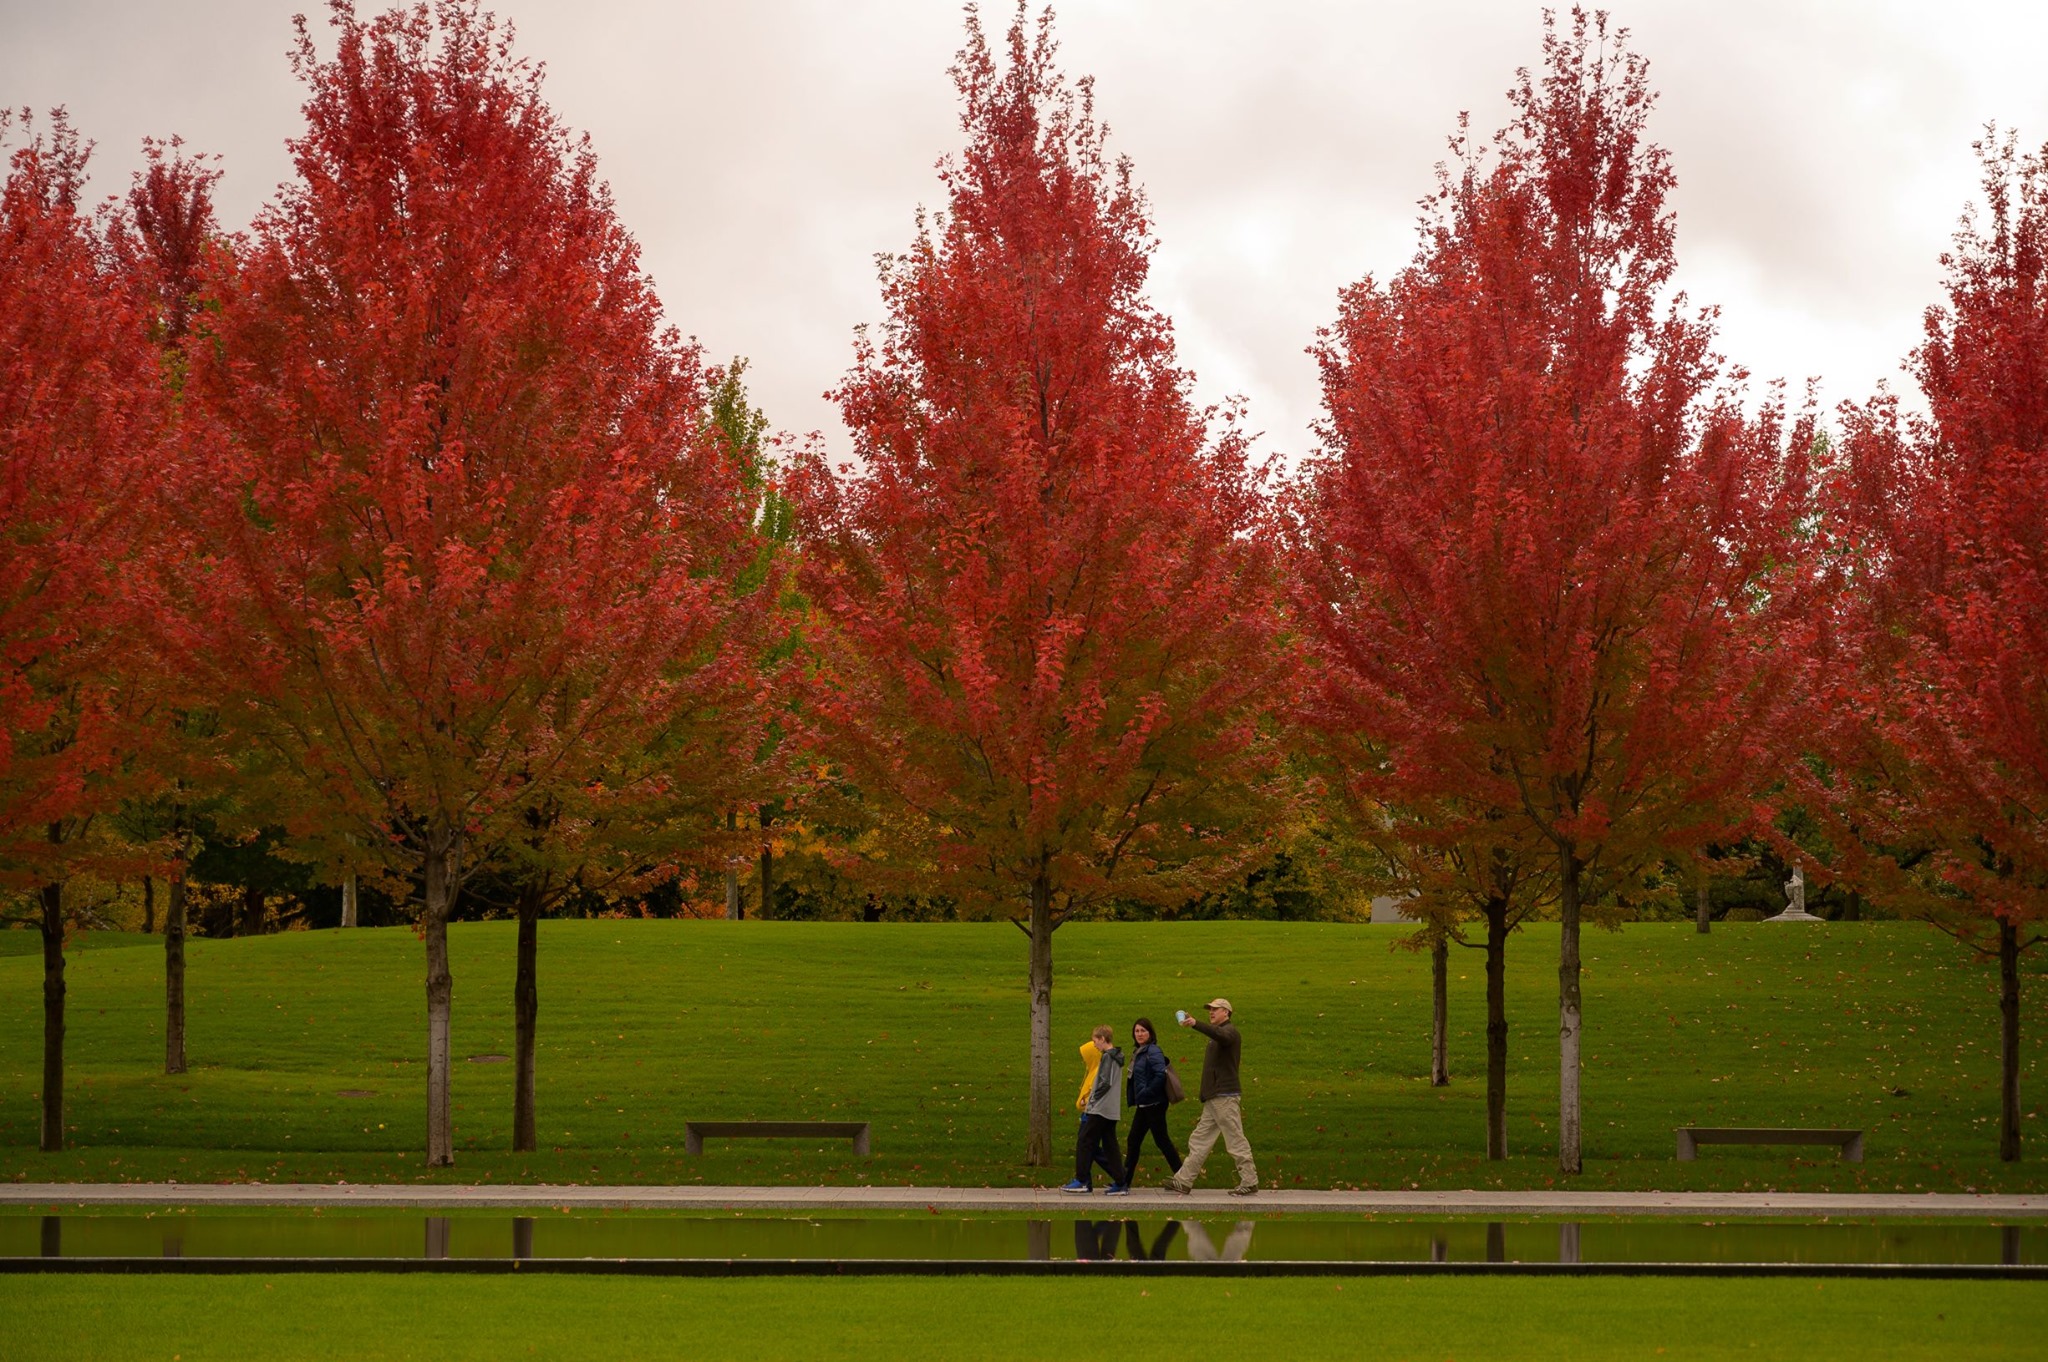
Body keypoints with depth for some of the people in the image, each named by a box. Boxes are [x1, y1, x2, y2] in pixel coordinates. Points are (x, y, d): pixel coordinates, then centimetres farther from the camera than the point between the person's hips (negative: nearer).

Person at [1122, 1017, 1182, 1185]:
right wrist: (1133, 1099, 10)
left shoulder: (1153, 1051, -14)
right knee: (1133, 1141, 10)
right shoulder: (1138, 1052, 14)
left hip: (1154, 1105, -9)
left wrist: (1146, 1093, -21)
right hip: (1143, 1106, 9)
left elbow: (1160, 1075, -24)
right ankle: (1125, 1179, 14)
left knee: (1162, 1140, -4)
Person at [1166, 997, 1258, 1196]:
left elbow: (1219, 1035, -34)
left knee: (1236, 1140, -7)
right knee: (1199, 1140, 7)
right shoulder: (1219, 1033, 22)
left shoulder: (1230, 1031, -9)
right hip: (1214, 1098, 10)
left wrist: (1196, 1024, -46)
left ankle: (1249, 1182, -3)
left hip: (1225, 1096, -10)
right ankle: (1183, 1182, 7)